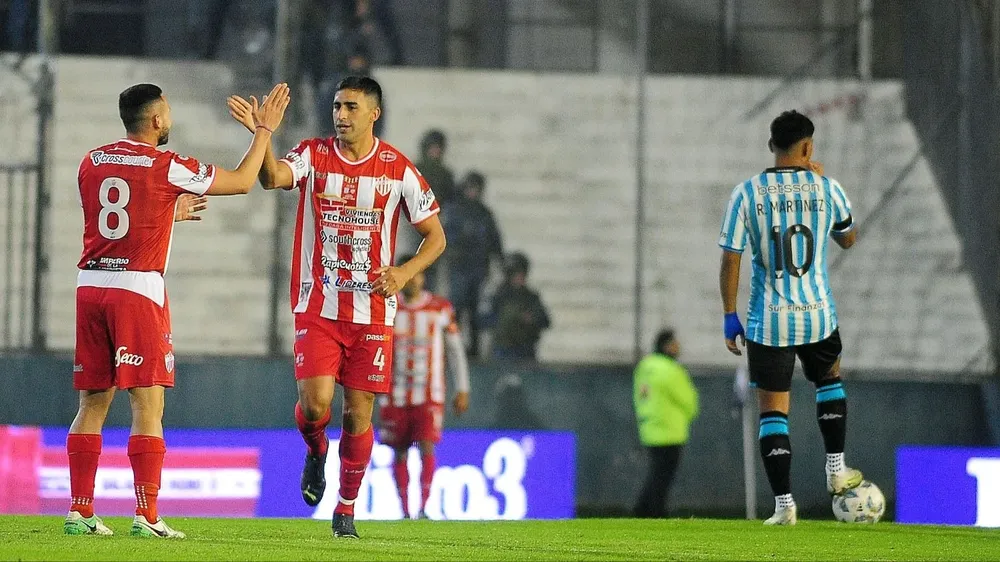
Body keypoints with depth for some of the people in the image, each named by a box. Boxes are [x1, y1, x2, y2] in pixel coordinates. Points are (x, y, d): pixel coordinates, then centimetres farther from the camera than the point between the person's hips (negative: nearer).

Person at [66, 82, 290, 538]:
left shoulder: (92, 163, 11)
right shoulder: (165, 167, -6)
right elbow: (242, 181, 4)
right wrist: (265, 129, 16)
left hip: (91, 285, 6)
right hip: (138, 288, -6)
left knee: (92, 403, 10)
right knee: (148, 406, -4)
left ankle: (79, 511, 9)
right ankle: (146, 516, -9)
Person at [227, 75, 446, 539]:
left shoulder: (398, 169, -1)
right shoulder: (313, 156, -1)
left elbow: (435, 236, 6)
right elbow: (273, 177, -22)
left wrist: (404, 272, -12)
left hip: (372, 311, 0)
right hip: (317, 306, 0)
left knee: (358, 413, 1)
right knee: (315, 403, -14)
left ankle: (346, 508, 17)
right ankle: (316, 452, 21)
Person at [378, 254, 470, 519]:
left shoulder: (440, 309, 3)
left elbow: (455, 350, 9)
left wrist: (462, 389, 7)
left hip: (430, 395, -2)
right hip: (396, 395, 2)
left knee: (427, 447, -16)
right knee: (400, 454, 5)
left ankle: (423, 506, -17)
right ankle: (405, 511, 13)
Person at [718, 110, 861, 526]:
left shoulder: (747, 193, -6)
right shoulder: (827, 189, -4)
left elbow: (730, 260, -5)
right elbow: (848, 240, 16)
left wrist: (729, 317, 5)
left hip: (767, 322, -1)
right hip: (818, 316, 1)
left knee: (772, 411, 5)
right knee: (829, 379, 30)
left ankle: (783, 503, -3)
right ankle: (836, 469, 28)